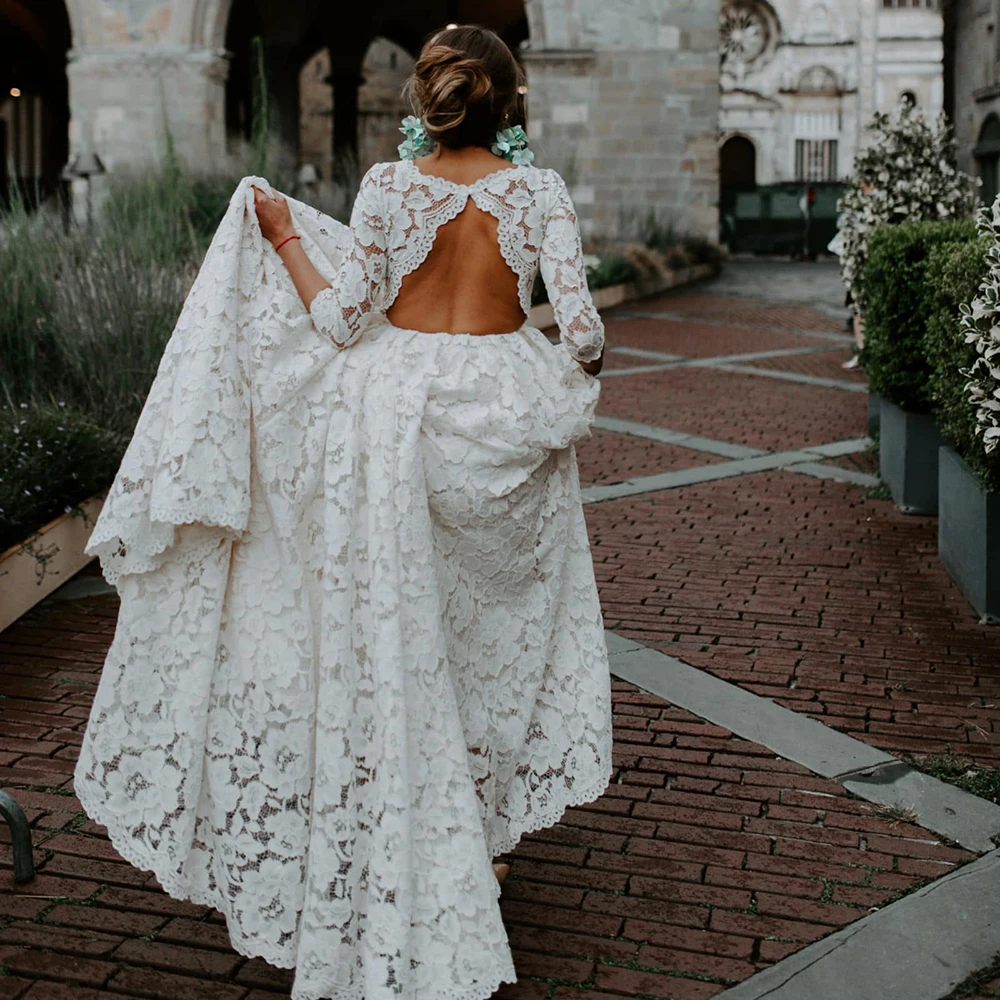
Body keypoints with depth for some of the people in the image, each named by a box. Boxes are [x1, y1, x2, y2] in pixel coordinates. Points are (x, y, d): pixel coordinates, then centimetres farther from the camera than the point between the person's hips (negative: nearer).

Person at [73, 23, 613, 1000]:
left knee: (404, 634, 9)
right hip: (505, 405, 1)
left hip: (402, 404, -1)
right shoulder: (538, 189, -4)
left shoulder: (388, 185, -5)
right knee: (500, 626, 18)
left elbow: (345, 318, -7)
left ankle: (425, 853, 18)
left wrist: (283, 237, 7)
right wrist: (582, 365, 13)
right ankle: (492, 829, 30)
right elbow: (581, 327, -9)